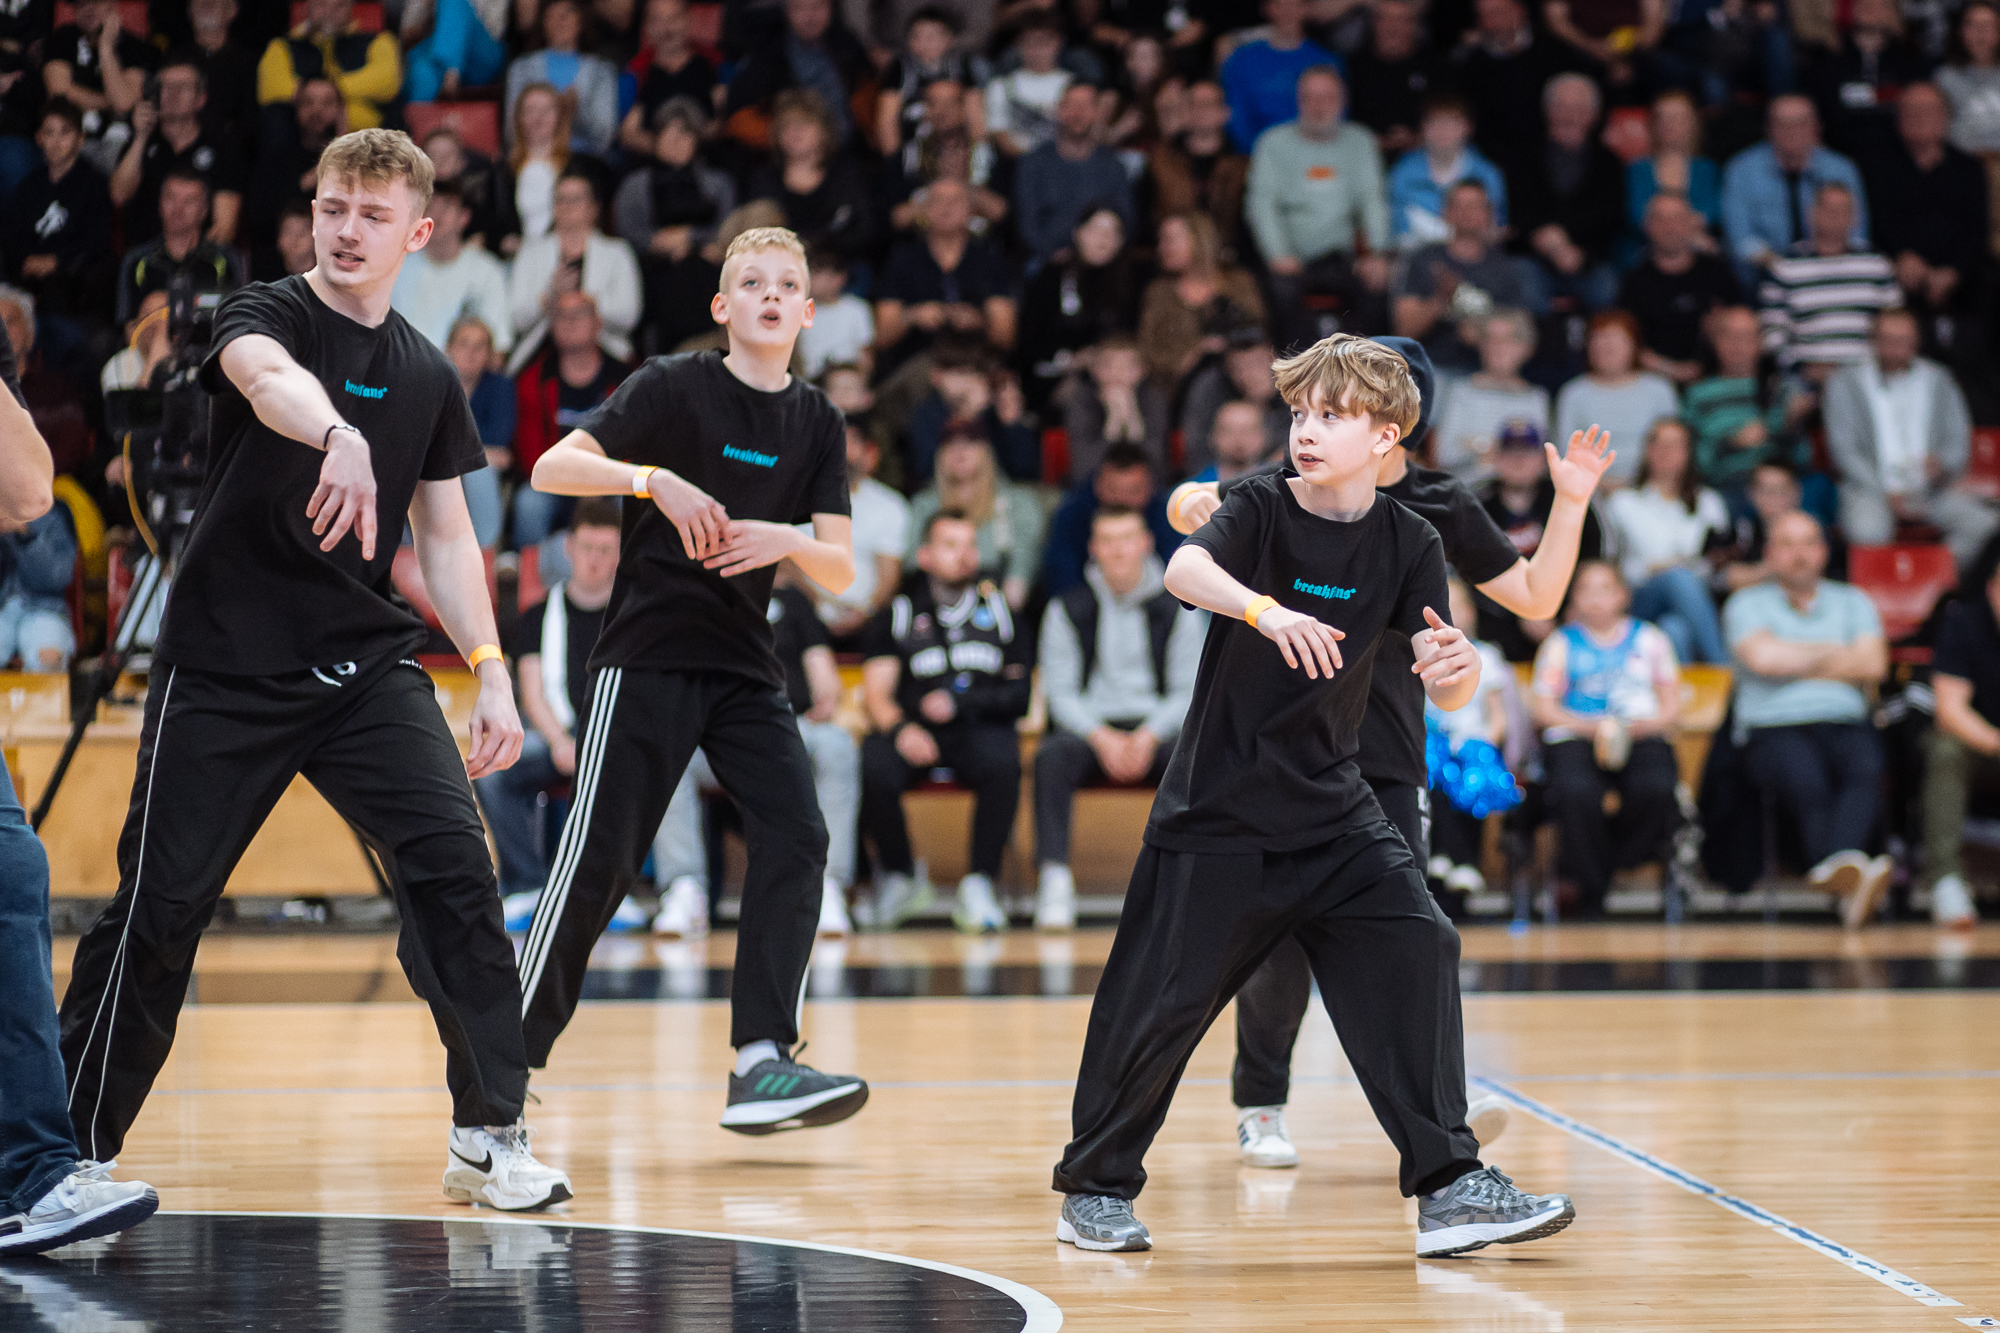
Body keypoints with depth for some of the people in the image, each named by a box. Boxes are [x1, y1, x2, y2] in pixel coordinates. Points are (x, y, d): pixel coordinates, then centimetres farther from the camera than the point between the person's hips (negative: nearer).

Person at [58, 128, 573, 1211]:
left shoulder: (429, 378, 11)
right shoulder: (267, 313, -5)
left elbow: (445, 535, 18)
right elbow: (268, 378, -30)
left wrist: (490, 670, 6)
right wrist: (339, 437, -52)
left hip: (366, 668, 4)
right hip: (223, 667, -4)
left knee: (454, 867, -12)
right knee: (158, 907, -3)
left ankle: (489, 1136, -5)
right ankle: (74, 1146, 11)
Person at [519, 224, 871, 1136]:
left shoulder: (815, 423, 9)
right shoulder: (675, 387, -5)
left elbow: (840, 571, 5)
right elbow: (551, 467, -14)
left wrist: (788, 539, -17)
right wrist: (656, 481, -28)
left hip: (744, 666, 5)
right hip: (647, 654, -5)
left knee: (796, 832, -13)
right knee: (600, 855, -9)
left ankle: (760, 1062, -14)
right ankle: (515, 1055, 4)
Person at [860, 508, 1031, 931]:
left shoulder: (998, 607, 15)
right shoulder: (899, 611, 11)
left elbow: (1019, 691, 12)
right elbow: (876, 692, 2)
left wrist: (959, 701, -4)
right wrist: (900, 728, -20)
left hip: (979, 727, 0)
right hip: (914, 728, 0)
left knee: (1002, 764, -36)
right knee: (873, 770, -33)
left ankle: (977, 886, -29)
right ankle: (900, 877, -7)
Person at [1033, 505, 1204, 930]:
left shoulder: (1177, 609, 6)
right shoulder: (1068, 610, 6)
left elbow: (1188, 692, 2)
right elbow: (1060, 692, 1)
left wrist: (1148, 736, -16)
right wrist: (1101, 737, -16)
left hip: (1155, 731, 0)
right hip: (1088, 730, 0)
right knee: (1052, 757, -34)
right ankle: (1054, 881, -37)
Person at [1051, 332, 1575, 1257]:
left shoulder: (1406, 543, -1)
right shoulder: (1260, 509, -9)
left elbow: (1445, 694, -6)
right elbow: (1185, 570, -31)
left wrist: (1456, 666, -31)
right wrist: (1264, 609, -52)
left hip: (1334, 814, 3)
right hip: (1216, 812, -3)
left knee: (1416, 952, -13)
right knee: (1162, 997, -2)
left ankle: (1448, 1188, -9)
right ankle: (1094, 1189, 19)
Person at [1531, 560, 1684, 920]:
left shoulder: (1649, 639, 20)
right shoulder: (1560, 644, 16)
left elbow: (1672, 705, 17)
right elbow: (1544, 709, 9)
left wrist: (1643, 726, -5)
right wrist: (1591, 728, -9)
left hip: (1642, 737, 1)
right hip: (1574, 737, -1)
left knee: (1656, 789, -34)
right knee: (1577, 792, -37)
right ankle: (1590, 896, -21)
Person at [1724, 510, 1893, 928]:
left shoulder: (1852, 602, 23)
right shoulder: (1747, 605, 14)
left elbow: (1872, 665, 5)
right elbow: (1762, 657, -8)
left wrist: (1798, 665, 4)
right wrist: (1834, 654, 5)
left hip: (1845, 723, 2)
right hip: (1773, 729, -2)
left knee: (1865, 766, -35)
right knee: (1806, 779, -37)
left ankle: (1838, 868, -61)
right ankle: (1851, 883, -58)